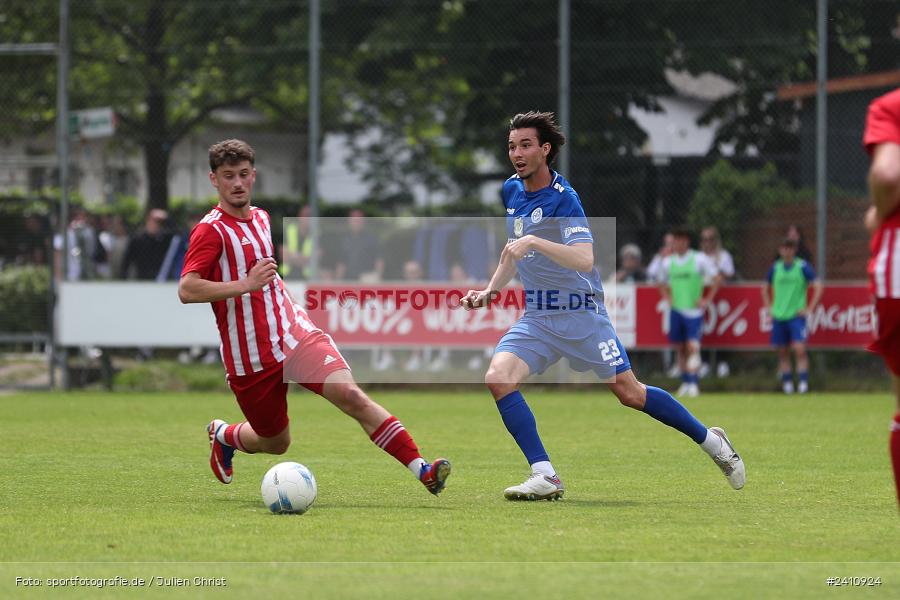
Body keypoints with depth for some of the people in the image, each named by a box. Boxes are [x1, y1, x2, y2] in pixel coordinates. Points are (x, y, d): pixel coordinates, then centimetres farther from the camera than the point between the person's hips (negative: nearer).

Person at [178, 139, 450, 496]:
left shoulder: (260, 218, 14)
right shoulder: (211, 230, -11)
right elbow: (186, 290, -25)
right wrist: (245, 285, -32)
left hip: (296, 334, 5)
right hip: (250, 357, -5)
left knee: (350, 394, -19)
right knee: (276, 443, 8)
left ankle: (421, 469, -27)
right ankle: (222, 434, 42)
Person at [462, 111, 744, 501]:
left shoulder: (563, 199, -17)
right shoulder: (511, 191, 6)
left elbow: (585, 259, -31)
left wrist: (533, 242, -41)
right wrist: (490, 290, 16)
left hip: (581, 313, -6)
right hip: (536, 317, 6)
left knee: (630, 393, 0)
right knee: (498, 377, -18)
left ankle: (711, 442, 22)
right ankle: (545, 477, -18)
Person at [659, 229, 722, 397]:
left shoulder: (699, 259, -6)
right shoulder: (668, 262, 7)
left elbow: (717, 279, -2)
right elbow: (663, 283, 23)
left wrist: (707, 300, -7)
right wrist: (668, 298, 7)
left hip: (694, 311, -5)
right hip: (675, 310, 5)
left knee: (692, 346, -15)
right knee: (680, 348, 6)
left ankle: (694, 384, -16)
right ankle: (685, 382, 17)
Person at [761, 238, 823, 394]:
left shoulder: (803, 267, -3)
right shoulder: (775, 268, 9)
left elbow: (818, 286, -4)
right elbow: (766, 289, 24)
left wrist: (809, 308, -8)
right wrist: (768, 307, 12)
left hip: (797, 315, -4)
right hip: (778, 316, 4)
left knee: (800, 349, -15)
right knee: (783, 352, 6)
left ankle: (803, 382, -14)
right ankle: (787, 383, 14)